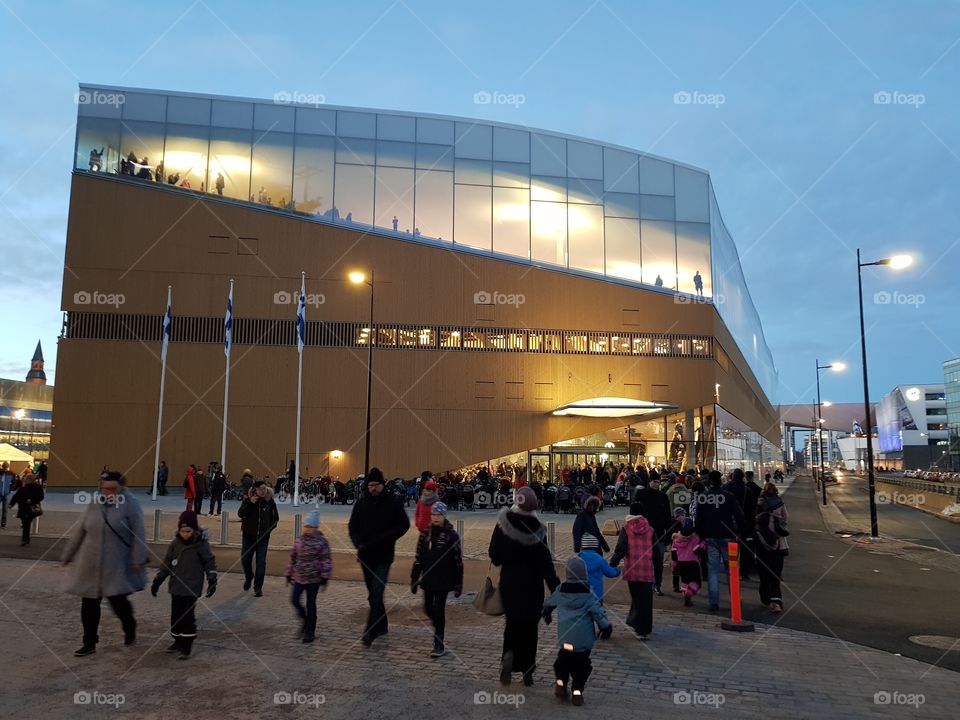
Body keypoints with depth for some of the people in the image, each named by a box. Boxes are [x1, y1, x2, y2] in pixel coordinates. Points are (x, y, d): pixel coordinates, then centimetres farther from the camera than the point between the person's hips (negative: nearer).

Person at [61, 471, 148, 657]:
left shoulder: (130, 504, -9)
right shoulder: (94, 504, 4)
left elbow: (138, 534, -10)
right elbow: (79, 533, 13)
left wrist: (138, 558, -15)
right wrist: (68, 556, 17)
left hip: (117, 566, -4)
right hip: (91, 564, 5)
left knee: (118, 600, -3)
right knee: (89, 604, 7)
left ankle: (130, 629, 28)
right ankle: (89, 643, 23)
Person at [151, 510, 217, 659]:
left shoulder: (201, 544, -9)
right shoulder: (175, 543, 2)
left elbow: (209, 562, -3)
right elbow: (166, 563, 8)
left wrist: (212, 581, -7)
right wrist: (157, 581, 6)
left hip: (192, 588, -5)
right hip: (176, 587, 5)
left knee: (188, 616, -8)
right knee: (176, 615, 11)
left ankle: (186, 647, -1)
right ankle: (178, 641, 27)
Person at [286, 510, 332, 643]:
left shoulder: (321, 542, -11)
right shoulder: (299, 541, 4)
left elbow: (326, 561, -10)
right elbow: (293, 558, 13)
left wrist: (325, 578, -12)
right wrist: (289, 575, 14)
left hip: (314, 578, -5)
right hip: (299, 577, 5)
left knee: (310, 604, 3)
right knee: (294, 600, 0)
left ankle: (310, 632, 16)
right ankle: (305, 622, 25)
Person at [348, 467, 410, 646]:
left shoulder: (393, 502, -6)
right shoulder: (362, 502, 2)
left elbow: (404, 525, -3)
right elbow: (352, 526, 10)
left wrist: (386, 539, -15)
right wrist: (358, 542, -7)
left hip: (383, 556, -4)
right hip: (366, 555, 4)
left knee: (376, 593, -13)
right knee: (373, 593, 14)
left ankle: (370, 631, -11)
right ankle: (382, 626, 29)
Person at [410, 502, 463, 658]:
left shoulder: (451, 535, -8)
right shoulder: (425, 534, 4)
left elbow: (458, 561, -6)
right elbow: (419, 558, 9)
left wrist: (458, 583, -8)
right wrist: (414, 579, 8)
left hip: (443, 580, -4)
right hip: (428, 579, 4)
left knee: (439, 609, -3)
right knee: (428, 608, 10)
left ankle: (439, 645, 6)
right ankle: (438, 628, 39)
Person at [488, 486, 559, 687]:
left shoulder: (503, 525, -12)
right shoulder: (537, 529, -13)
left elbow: (493, 554, -5)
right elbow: (545, 562, -11)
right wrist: (555, 588, -6)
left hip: (509, 581, 1)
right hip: (532, 583, 0)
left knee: (512, 621, 16)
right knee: (530, 625, 12)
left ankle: (509, 653, -12)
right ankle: (527, 672, 17)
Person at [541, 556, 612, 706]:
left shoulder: (560, 592, 3)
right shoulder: (588, 594, -10)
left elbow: (547, 603, 20)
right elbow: (598, 611, -15)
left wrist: (546, 614, 41)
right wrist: (606, 627, -3)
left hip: (564, 637, 3)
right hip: (583, 640, -3)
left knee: (563, 660, 22)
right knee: (581, 665, 9)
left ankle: (561, 683, 13)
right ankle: (577, 691, 5)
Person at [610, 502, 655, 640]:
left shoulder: (626, 529, -2)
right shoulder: (650, 530, 3)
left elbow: (620, 550, -8)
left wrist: (611, 566, -1)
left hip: (632, 571, -1)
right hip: (648, 572, 1)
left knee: (636, 598, 12)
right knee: (646, 600, 9)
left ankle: (639, 629, 11)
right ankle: (645, 629, 14)